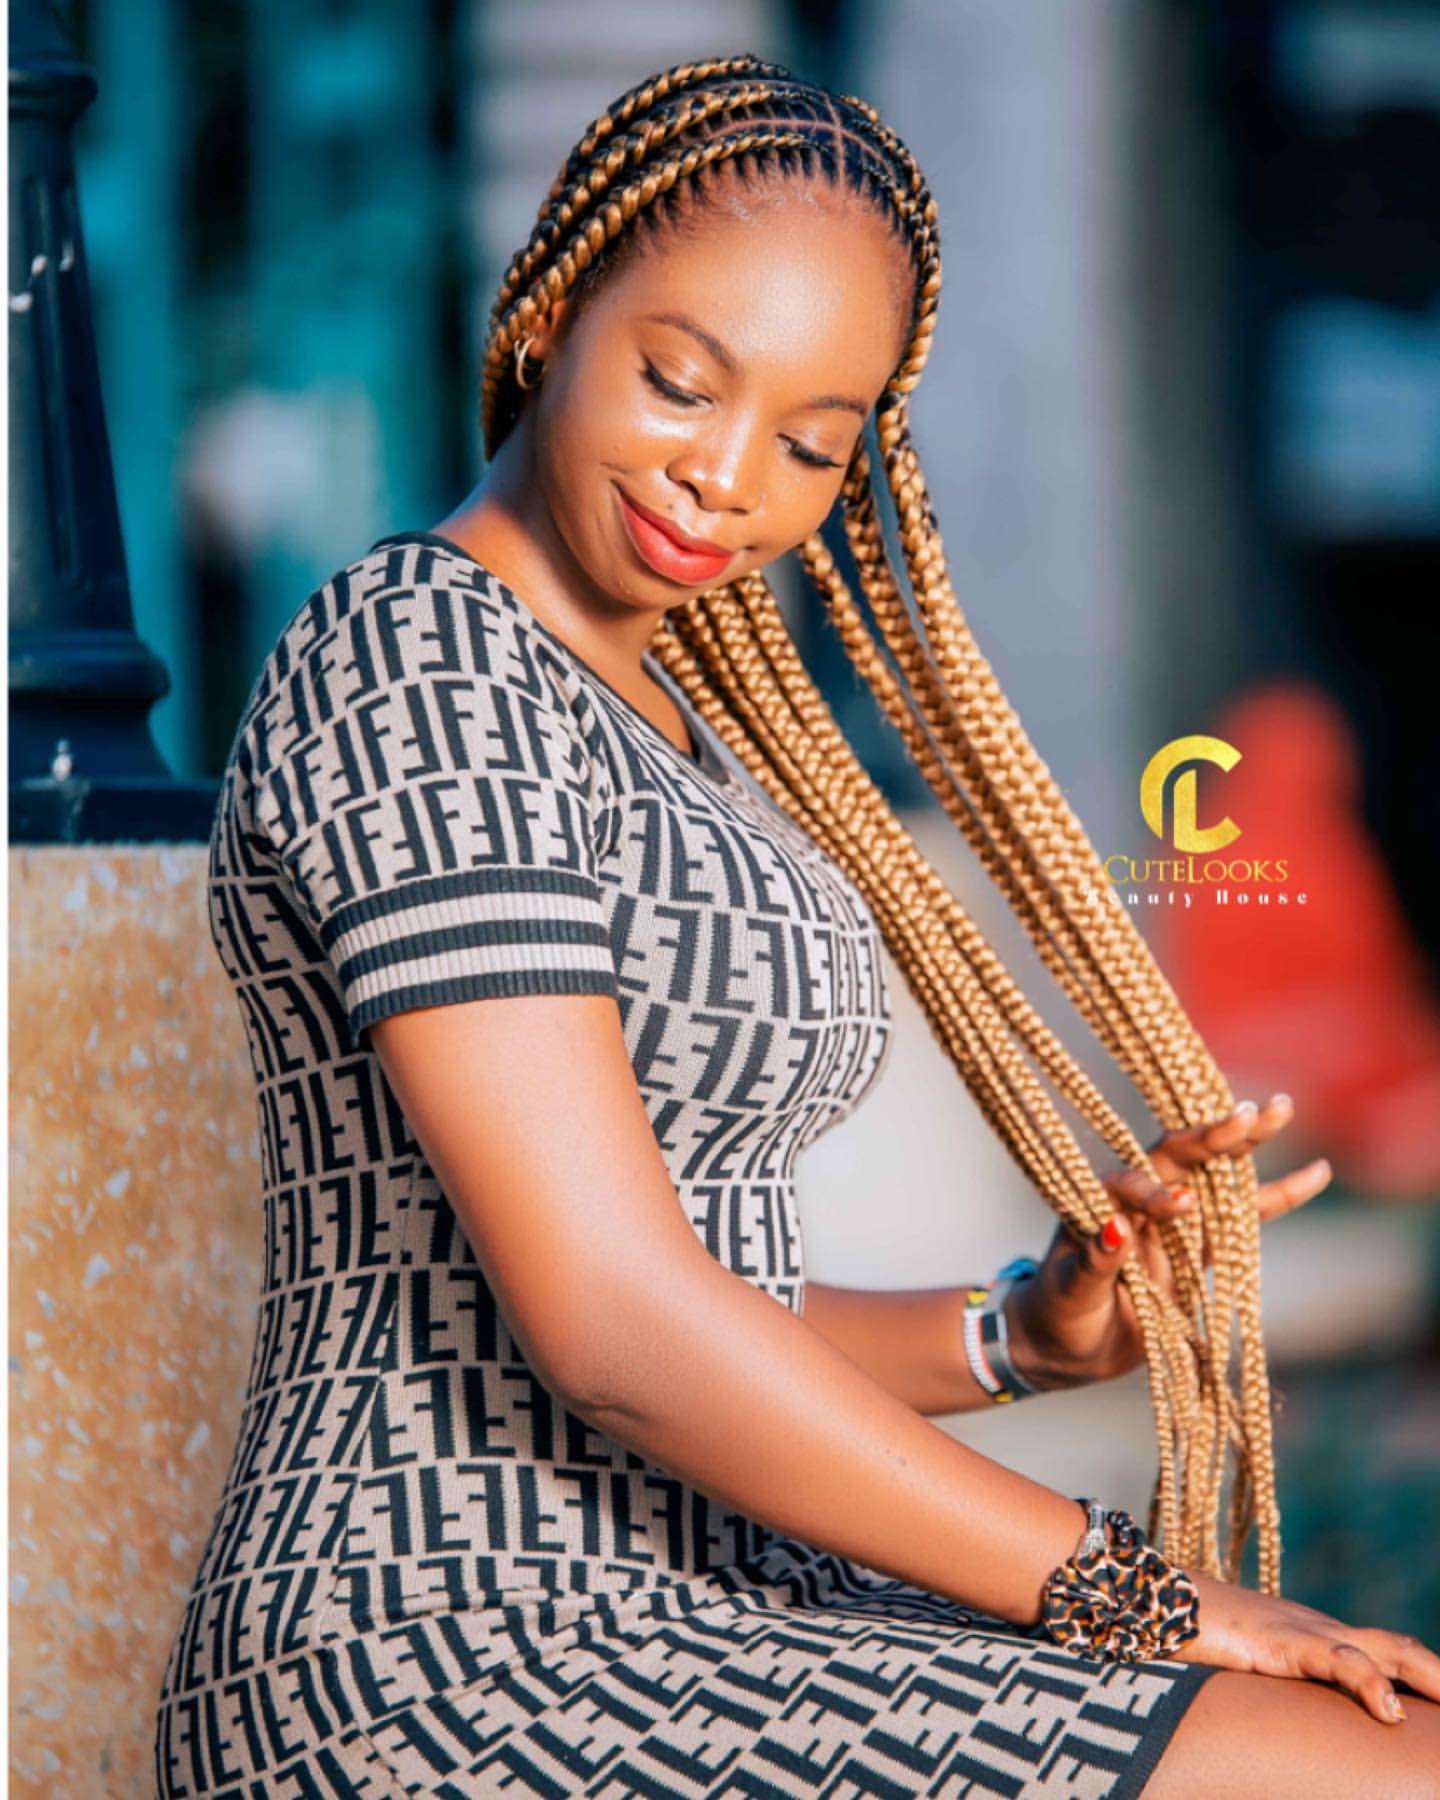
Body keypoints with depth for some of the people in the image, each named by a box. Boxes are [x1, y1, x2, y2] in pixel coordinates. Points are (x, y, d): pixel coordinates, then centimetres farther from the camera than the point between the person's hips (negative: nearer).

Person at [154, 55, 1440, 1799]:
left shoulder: (658, 726, 19)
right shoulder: (409, 658, -10)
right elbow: (613, 1319, -18)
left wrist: (1025, 1332, 3)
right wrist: (1122, 1589, -12)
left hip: (671, 1612, 9)